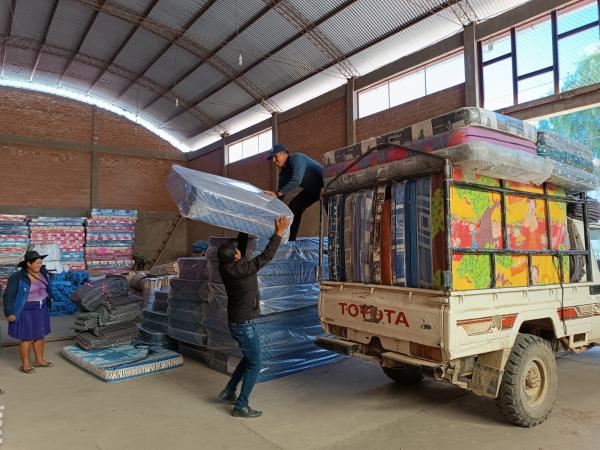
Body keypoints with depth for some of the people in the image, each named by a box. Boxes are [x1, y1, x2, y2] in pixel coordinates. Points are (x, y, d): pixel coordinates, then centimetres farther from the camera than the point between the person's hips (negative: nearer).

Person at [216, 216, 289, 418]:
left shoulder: (226, 267, -3)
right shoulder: (241, 270, -25)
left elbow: (241, 243, 10)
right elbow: (266, 256, -22)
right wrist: (279, 233, -17)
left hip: (236, 322, 9)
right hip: (244, 325, -9)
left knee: (249, 358, 25)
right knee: (254, 364, 4)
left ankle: (229, 391, 30)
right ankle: (240, 406, 9)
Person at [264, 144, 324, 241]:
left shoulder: (296, 158, -25)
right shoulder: (284, 171, 2)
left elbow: (296, 180, -39)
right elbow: (282, 190, 4)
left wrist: (277, 194, -42)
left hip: (325, 185, -9)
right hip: (312, 189, 9)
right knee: (293, 206, 2)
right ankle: (289, 239, 5)